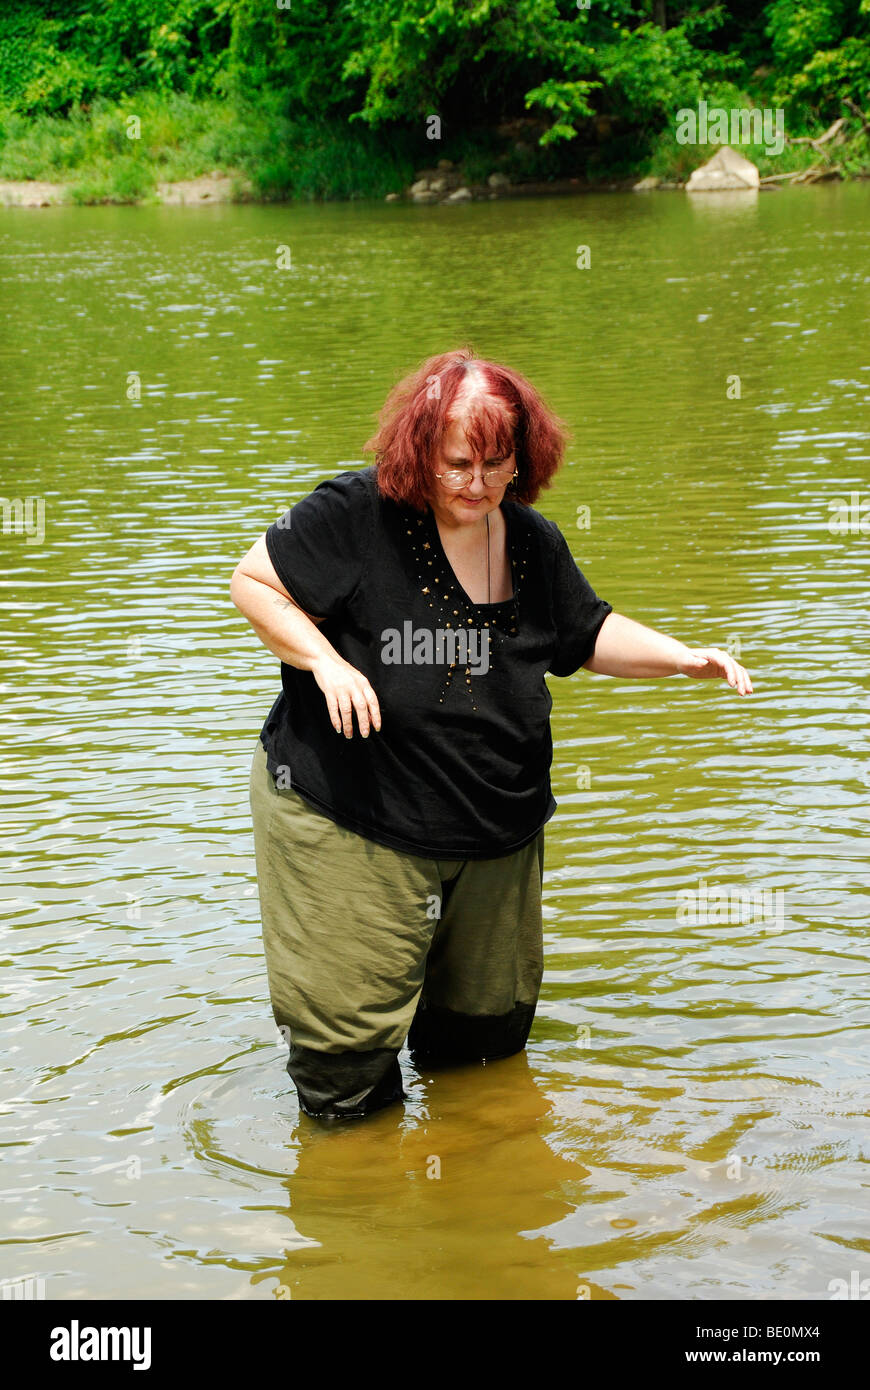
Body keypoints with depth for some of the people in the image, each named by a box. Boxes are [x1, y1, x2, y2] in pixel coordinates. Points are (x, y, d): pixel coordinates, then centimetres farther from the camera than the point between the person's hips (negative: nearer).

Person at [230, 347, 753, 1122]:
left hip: (495, 835, 6)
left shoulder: (533, 542, 3)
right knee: (347, 1033, -1)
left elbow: (590, 635, 16)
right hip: (347, 825, -5)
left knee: (488, 1030, 20)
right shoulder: (355, 515, -15)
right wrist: (325, 660, -22)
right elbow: (253, 582, -8)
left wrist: (686, 659, 2)